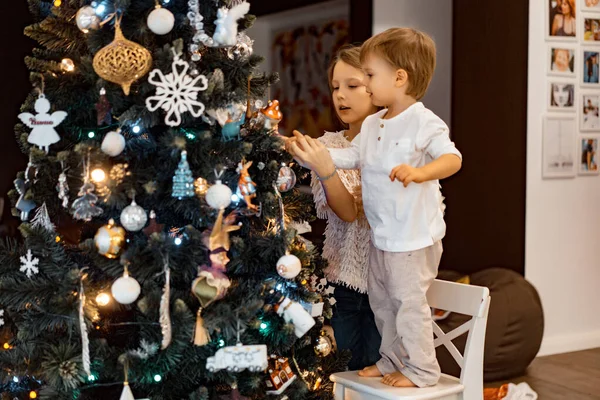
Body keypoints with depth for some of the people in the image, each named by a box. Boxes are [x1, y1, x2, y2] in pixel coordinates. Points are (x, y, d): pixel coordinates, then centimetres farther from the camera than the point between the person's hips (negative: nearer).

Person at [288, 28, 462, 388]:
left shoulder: (424, 122, -16)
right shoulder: (372, 125, 9)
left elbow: (453, 158, -23)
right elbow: (353, 157, 10)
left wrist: (420, 172, -39)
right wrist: (318, 154, -1)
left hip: (414, 235, -8)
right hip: (382, 234, 9)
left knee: (409, 301, 0)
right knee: (381, 300, 19)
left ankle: (422, 369, 15)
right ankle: (392, 360, 35)